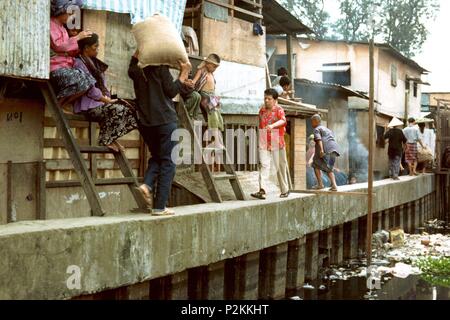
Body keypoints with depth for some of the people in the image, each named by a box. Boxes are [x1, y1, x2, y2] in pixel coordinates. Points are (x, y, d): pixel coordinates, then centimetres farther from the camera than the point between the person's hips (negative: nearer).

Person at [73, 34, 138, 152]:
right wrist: (107, 100, -13)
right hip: (88, 105, -9)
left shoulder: (93, 62, 21)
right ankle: (106, 141, -15)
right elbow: (89, 90, -17)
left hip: (100, 102, 9)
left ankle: (110, 139, -8)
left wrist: (107, 98, 0)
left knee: (127, 108, -10)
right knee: (118, 110, -29)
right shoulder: (79, 63, -9)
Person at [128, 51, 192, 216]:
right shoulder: (161, 69, -6)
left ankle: (148, 184, -4)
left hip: (145, 122, 6)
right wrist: (184, 74, -2)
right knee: (167, 162, 0)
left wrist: (139, 50, 30)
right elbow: (171, 91, -8)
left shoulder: (137, 71, 8)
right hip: (165, 120, -6)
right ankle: (160, 206, -5)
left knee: (156, 157, 23)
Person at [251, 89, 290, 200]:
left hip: (277, 144, -3)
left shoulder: (279, 110, -7)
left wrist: (272, 125, -45)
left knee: (280, 167, 7)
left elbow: (283, 121, -27)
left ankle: (285, 190, 23)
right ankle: (262, 190, -21)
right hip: (264, 144, 3)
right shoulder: (262, 110, 8)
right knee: (264, 165, -11)